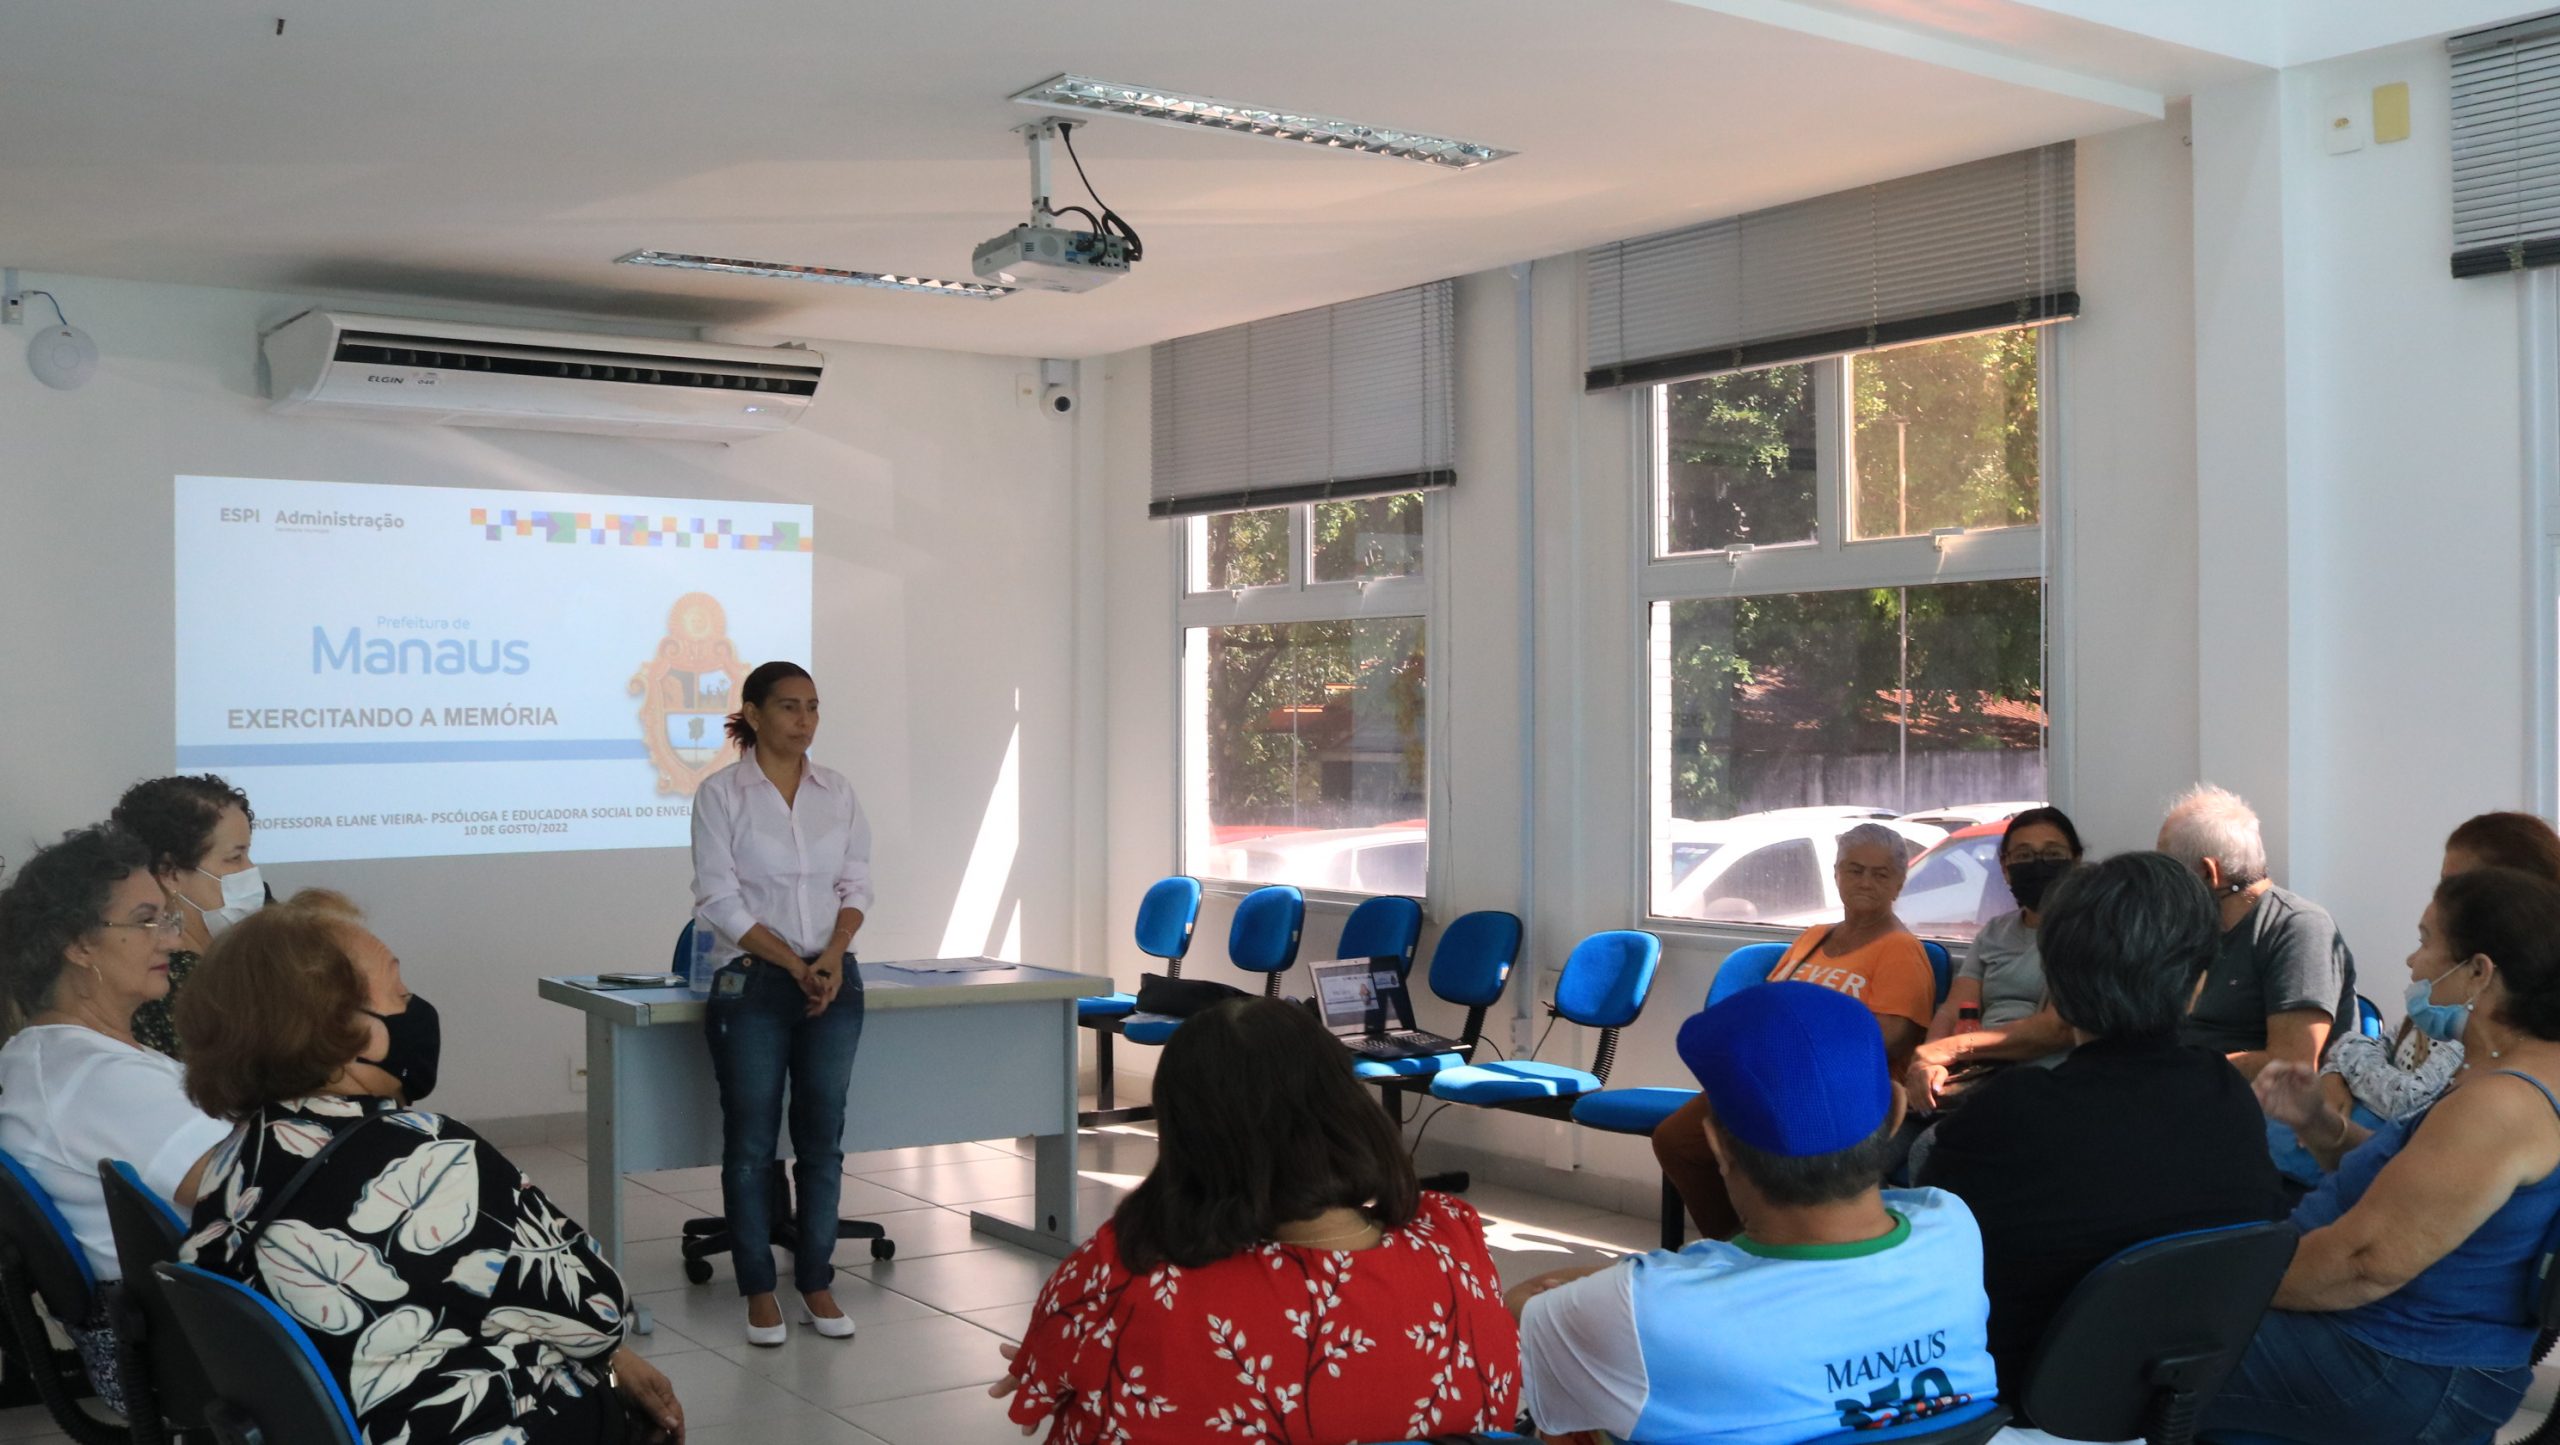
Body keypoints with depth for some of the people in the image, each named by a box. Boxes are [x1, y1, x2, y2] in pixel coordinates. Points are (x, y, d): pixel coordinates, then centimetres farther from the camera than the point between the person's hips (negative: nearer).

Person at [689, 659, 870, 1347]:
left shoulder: (837, 791, 7)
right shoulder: (721, 793, -5)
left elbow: (857, 883, 8)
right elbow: (719, 900, -9)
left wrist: (833, 955, -9)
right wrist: (794, 963, -12)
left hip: (833, 981, 3)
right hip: (752, 984, -3)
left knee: (822, 1138, 6)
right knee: (751, 1142, 3)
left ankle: (817, 1283, 17)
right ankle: (758, 1290, 14)